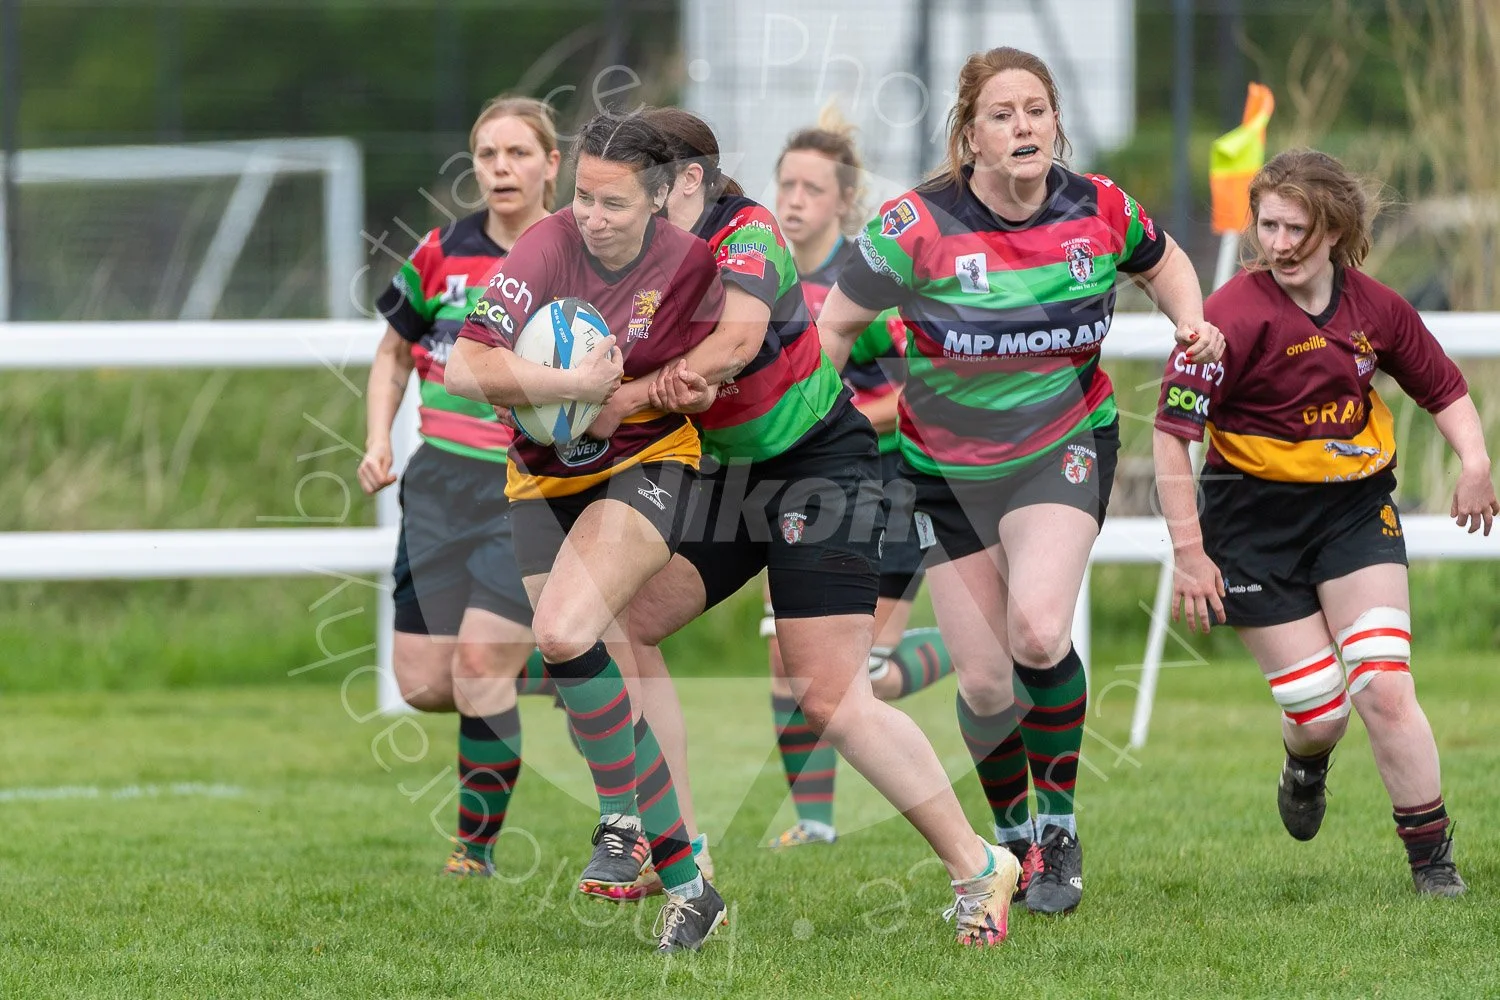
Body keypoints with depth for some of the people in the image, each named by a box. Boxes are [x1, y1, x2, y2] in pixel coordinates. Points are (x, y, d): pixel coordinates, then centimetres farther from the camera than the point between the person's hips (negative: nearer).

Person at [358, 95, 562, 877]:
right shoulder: (444, 252, 4)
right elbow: (393, 351, 18)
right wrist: (378, 443, 5)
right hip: (441, 481, 4)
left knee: (479, 664, -18)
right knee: (423, 683, -1)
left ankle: (479, 848, -4)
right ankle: (546, 668, 29)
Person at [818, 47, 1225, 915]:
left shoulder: (1099, 210, -10)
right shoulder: (920, 226, -18)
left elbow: (1164, 263, 13)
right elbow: (836, 326, -8)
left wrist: (1193, 324, -5)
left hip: (1064, 448, 0)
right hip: (948, 468, 0)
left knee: (1037, 631, -26)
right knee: (986, 683, -1)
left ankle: (1060, 833, -5)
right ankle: (1011, 836, 29)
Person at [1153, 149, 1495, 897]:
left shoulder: (1376, 308, -4)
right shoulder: (1235, 315, -18)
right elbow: (1171, 433, -17)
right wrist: (1189, 553, -19)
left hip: (1356, 505, 3)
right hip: (1255, 517, -3)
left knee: (1385, 690, -11)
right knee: (1318, 713, -2)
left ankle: (1432, 859, 1)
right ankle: (1306, 767, 37)